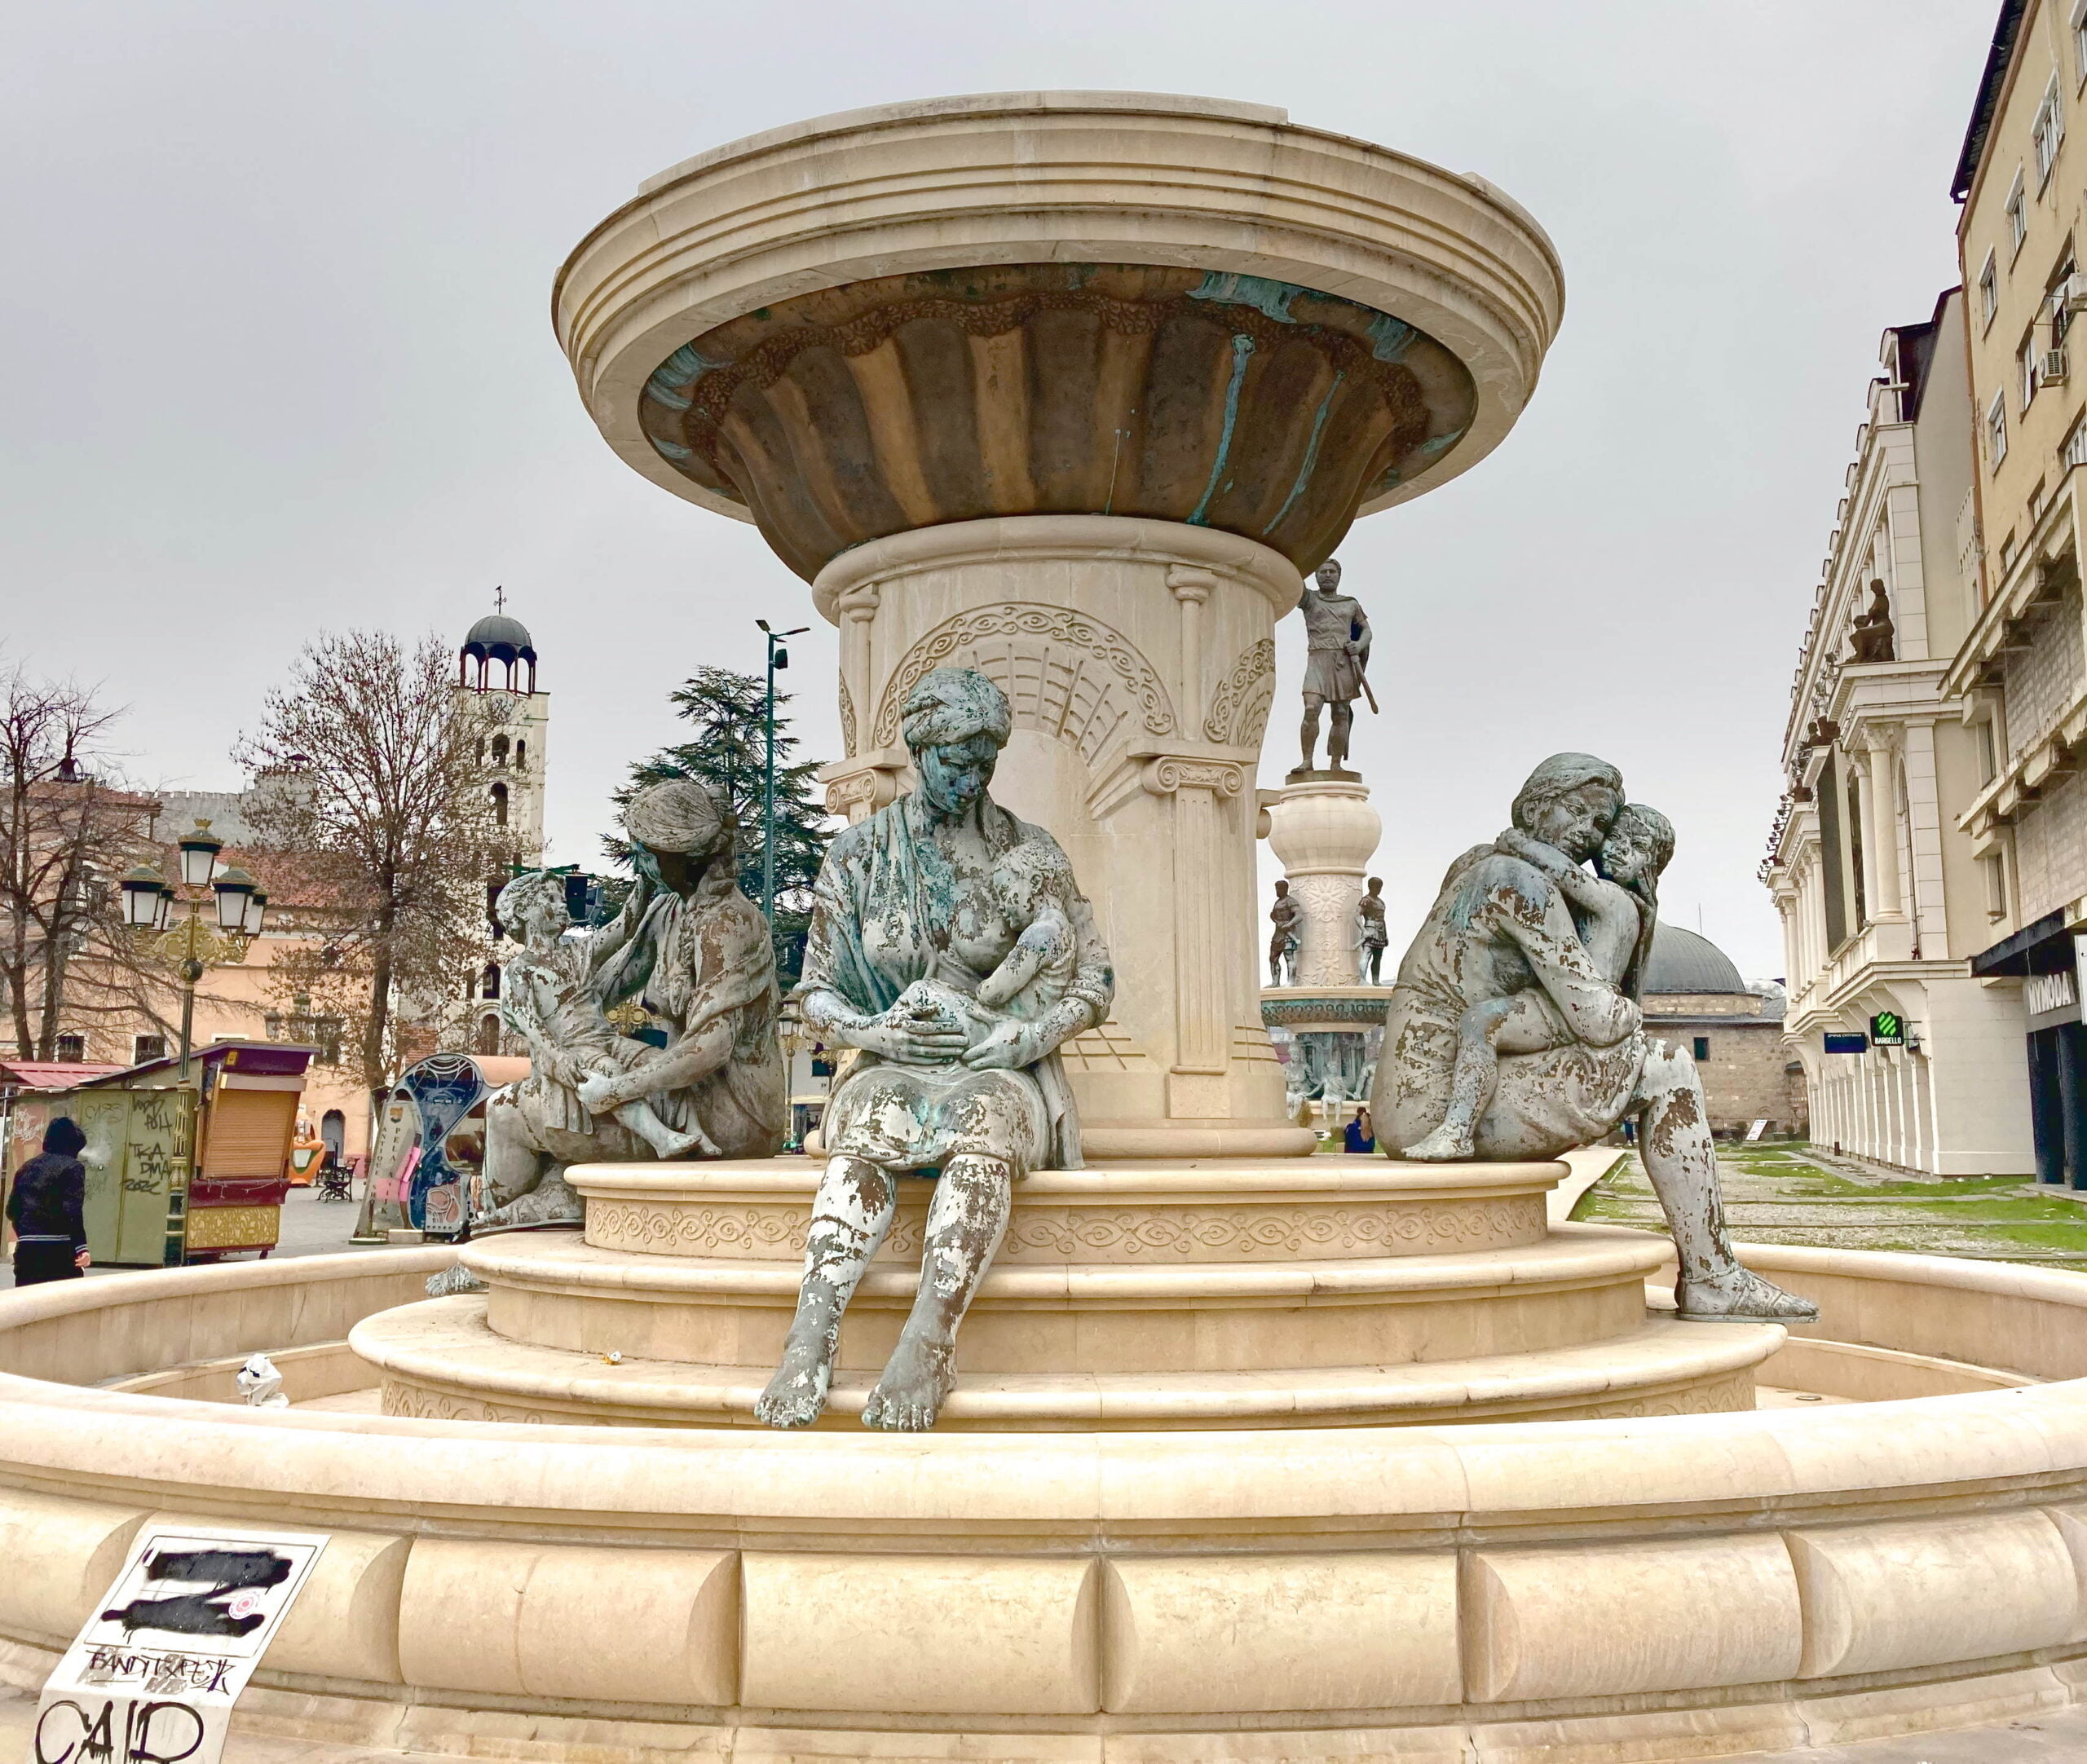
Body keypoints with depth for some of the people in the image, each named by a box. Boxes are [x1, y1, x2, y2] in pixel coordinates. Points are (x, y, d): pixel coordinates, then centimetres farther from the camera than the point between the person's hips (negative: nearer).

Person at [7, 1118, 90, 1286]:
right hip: (59, 1248, -6)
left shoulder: (27, 1168, 15)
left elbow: (12, 1210, 16)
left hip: (27, 1248, 6)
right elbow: (72, 1211, -14)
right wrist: (81, 1248, -17)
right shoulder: (72, 1167, -4)